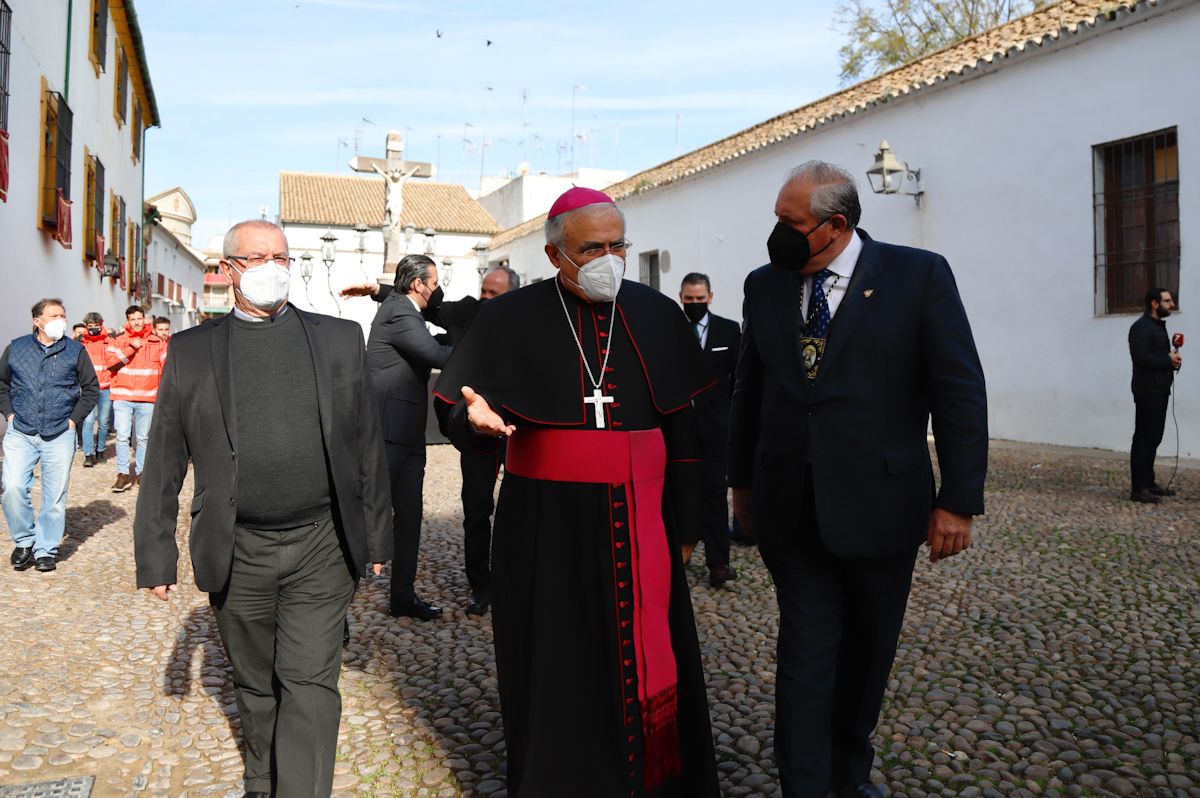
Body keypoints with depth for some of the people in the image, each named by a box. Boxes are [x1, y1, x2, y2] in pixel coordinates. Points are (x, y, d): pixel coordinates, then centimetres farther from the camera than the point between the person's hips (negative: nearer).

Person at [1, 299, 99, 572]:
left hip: (60, 436, 0)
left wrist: (74, 419, 1)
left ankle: (46, 549, 16)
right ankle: (24, 541, 10)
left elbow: (91, 389, 9)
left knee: (55, 495, 2)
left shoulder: (75, 351, 4)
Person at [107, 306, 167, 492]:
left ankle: (141, 472, 19)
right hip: (122, 397, -1)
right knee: (122, 436, -6)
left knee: (144, 437, 9)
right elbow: (111, 363, -9)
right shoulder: (119, 341, 5)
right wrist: (131, 348, -15)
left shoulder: (157, 342, 7)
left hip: (147, 398, 1)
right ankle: (123, 474, 1)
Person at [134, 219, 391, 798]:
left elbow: (367, 443, 6)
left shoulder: (339, 338, 3)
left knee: (309, 683, -3)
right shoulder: (191, 351, 3)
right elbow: (163, 463, 6)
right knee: (256, 685, 17)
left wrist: (377, 534, 6)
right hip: (236, 555, 1)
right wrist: (156, 554, 5)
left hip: (321, 547, -1)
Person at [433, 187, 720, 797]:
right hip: (549, 524, -2)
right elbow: (453, 405, -1)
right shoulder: (510, 319, -1)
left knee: (650, 662, 8)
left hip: (642, 521, 2)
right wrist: (477, 419, -25)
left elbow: (682, 424, 9)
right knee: (557, 667, 7)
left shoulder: (657, 314, 6)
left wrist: (685, 517, 8)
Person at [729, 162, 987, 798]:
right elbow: (749, 391, 11)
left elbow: (961, 392, -7)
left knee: (868, 651, 16)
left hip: (881, 505, -1)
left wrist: (958, 500, -10)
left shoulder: (919, 275, -6)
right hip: (792, 508, 1)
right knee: (805, 651, 3)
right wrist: (742, 479, 14)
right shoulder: (765, 285, 4)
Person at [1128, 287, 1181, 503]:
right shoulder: (1141, 327, -13)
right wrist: (1168, 360, -15)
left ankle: (1148, 482, 21)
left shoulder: (1159, 326, 19)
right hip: (1147, 391, -10)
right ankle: (1138, 488, -7)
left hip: (1159, 390, 10)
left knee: (1154, 438, 13)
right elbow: (1141, 357, -24)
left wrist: (1172, 359, 0)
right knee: (1144, 438, -9)